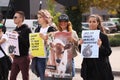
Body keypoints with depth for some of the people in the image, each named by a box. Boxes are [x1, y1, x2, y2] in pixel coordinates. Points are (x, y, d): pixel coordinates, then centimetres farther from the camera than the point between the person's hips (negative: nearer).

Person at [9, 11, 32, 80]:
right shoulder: (16, 30, 14)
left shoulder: (27, 29, -8)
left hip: (24, 57, -7)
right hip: (16, 57, 7)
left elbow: (28, 42, -19)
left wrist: (18, 36, -24)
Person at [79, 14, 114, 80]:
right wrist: (80, 44, -6)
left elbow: (108, 52, -7)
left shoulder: (103, 36, -5)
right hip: (88, 67, 4)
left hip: (100, 68, -4)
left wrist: (101, 46, -24)